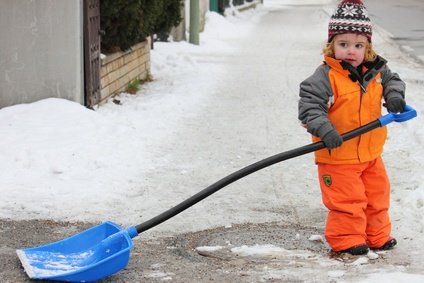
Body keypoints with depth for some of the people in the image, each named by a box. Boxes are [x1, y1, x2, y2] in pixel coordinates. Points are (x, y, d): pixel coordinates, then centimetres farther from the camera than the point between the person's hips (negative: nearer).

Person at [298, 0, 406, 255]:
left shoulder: (375, 70, 0)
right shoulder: (325, 77, -19)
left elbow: (392, 80, 16)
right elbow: (309, 106, -22)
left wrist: (394, 94, -6)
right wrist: (324, 130, -36)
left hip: (370, 153, 7)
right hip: (338, 157, -7)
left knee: (377, 195, 18)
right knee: (347, 200, -2)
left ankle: (378, 236, 34)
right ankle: (347, 240, 14)